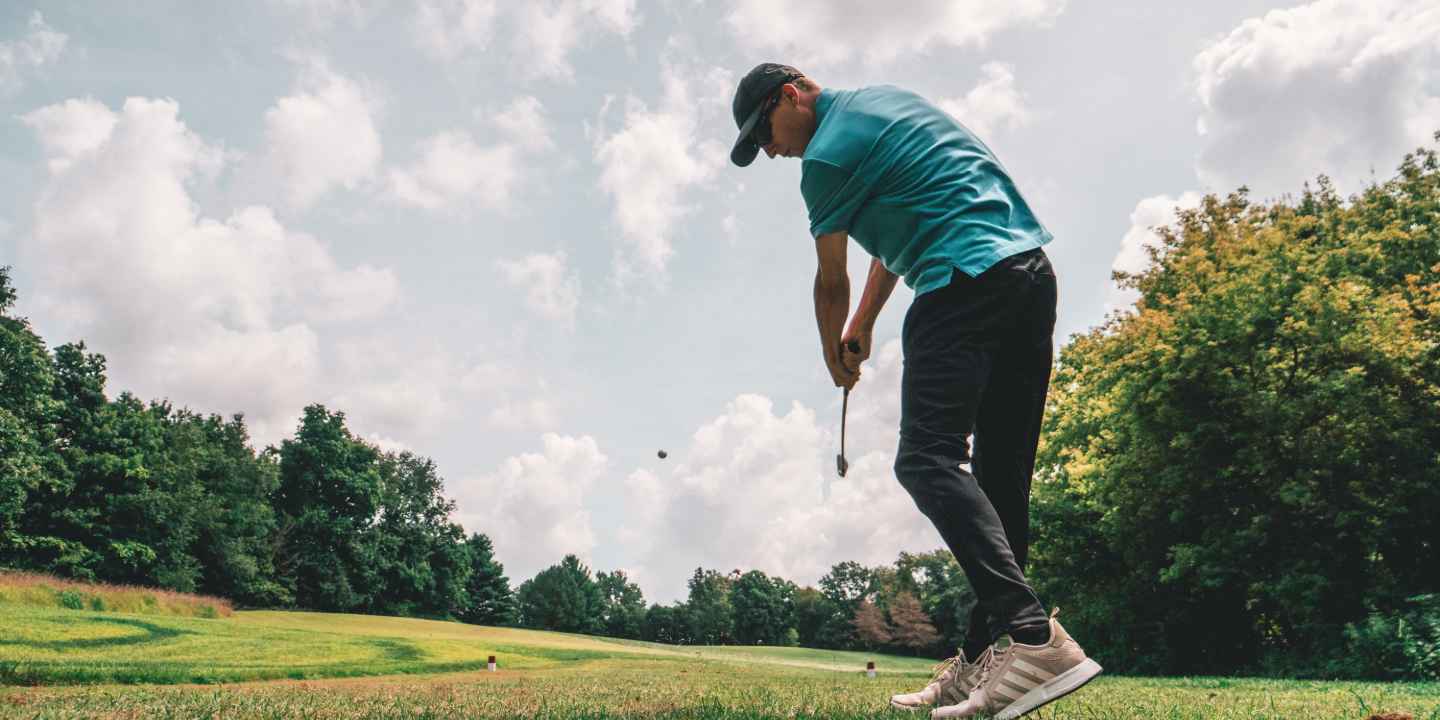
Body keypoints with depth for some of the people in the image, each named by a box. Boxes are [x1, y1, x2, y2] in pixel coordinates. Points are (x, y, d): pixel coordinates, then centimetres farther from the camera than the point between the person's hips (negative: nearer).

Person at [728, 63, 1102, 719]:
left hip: (966, 281, -10)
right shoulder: (889, 100, 27)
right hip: (1034, 272, 10)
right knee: (1002, 473, 4)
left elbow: (832, 280, 9)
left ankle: (1032, 634, -30)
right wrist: (864, 324, 30)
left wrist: (835, 357, 26)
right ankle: (984, 660, 5)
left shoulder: (826, 155, -1)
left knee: (927, 458, -17)